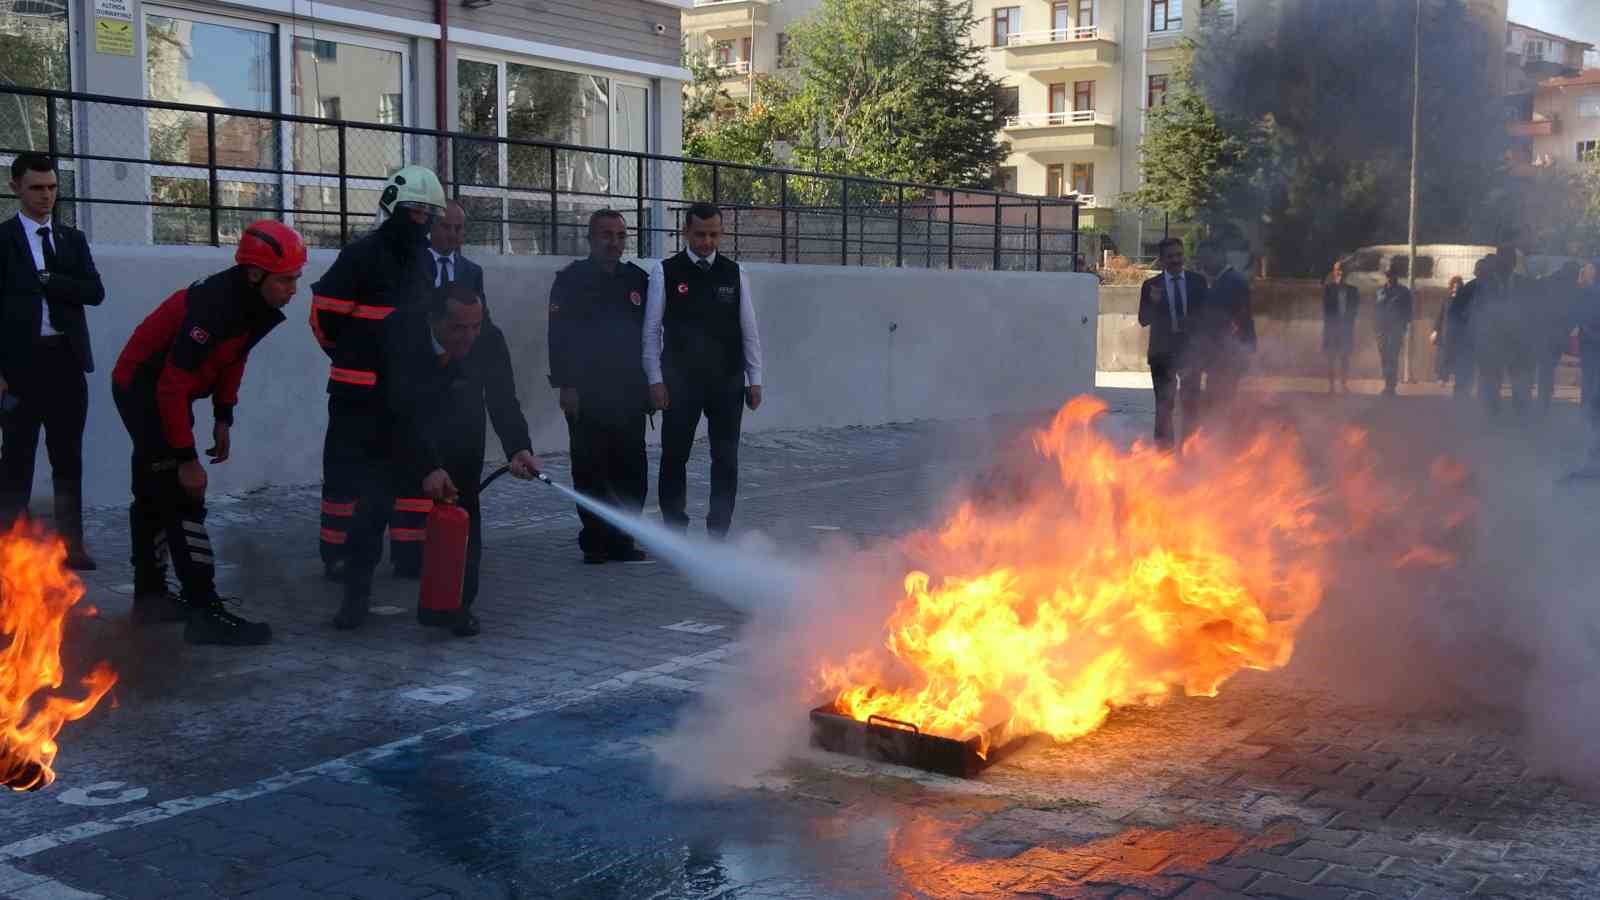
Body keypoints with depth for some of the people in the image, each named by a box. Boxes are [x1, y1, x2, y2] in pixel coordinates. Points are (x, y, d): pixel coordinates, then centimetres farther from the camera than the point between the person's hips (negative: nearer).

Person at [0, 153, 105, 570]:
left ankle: (71, 543, 14)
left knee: (68, 458, 8)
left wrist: (48, 280, -11)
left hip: (67, 360, 4)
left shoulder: (72, 238, 12)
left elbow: (95, 292, 2)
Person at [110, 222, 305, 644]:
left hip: (164, 390, 10)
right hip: (142, 387, -10)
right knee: (182, 497, -14)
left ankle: (150, 596, 31)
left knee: (155, 494, 19)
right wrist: (186, 457, -28)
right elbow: (174, 385, -32)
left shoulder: (257, 304, -6)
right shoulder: (214, 307, -33)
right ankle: (205, 612, -14)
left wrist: (223, 418, 11)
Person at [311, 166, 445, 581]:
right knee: (348, 469, -2)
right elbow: (325, 313, -10)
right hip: (359, 389, -7)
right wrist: (353, 356, 4)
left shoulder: (423, 260, 12)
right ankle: (336, 554, 5)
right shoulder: (361, 255, -12)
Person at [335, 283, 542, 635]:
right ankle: (356, 596, 18)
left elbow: (503, 401, -26)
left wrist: (519, 449, -44)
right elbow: (403, 412, -35)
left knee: (463, 507, -7)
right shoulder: (401, 332, -35)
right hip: (399, 422, -1)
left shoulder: (489, 339, -28)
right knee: (372, 506, 0)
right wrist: (427, 468, -44)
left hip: (459, 432, 2)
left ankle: (456, 603, 5)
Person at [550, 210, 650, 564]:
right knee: (591, 469, 1)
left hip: (629, 392, 4)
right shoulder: (571, 280, 0)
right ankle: (595, 541, 10)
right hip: (586, 393, -3)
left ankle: (621, 541, 11)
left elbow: (648, 334, 14)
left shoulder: (638, 279, 11)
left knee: (631, 470, 2)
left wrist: (651, 383, 10)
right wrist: (566, 386, -12)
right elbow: (559, 336, -5)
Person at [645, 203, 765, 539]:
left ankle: (719, 531, 12)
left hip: (728, 382, 2)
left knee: (726, 459, 4)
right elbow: (651, 330, -1)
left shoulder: (734, 274, 5)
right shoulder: (665, 273, -1)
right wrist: (655, 380, -7)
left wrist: (754, 380, 2)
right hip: (680, 382, -2)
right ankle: (674, 528, 17)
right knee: (674, 456, 5)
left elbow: (749, 331, 6)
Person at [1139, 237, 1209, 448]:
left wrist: (1192, 322, -15)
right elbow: (1143, 320, -4)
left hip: (1190, 350, 1)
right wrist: (1152, 302, -22)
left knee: (1191, 403, 4)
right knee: (1164, 404, 2)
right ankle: (1163, 447, 7)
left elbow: (1205, 314, 6)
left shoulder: (1197, 281, 5)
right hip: (1162, 351, -1)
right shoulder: (1151, 286, 2)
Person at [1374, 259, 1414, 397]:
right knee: (1384, 358, 4)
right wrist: (1375, 326, 7)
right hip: (1382, 329, 4)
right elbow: (1375, 310, 15)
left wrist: (1403, 326, -6)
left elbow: (1409, 311, 3)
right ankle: (1389, 386, 11)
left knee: (1392, 358, -14)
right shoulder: (1380, 291, 12)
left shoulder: (1404, 292, 2)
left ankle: (1390, 386, -17)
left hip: (1396, 330, -4)